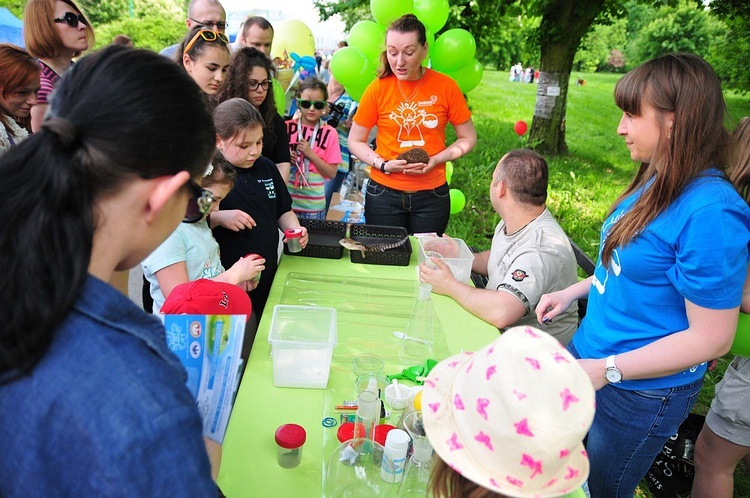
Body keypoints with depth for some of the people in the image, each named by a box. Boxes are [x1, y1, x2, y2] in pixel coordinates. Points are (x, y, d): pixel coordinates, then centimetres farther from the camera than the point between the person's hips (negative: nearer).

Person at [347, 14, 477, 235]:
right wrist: (383, 164, -14)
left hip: (432, 195, 0)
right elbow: (355, 141, 1)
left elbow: (468, 138, 2)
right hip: (383, 193, 0)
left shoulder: (446, 87, -6)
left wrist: (437, 159, -13)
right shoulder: (378, 88, -7)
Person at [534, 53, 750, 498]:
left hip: (641, 392, -7)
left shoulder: (711, 212, -28)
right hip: (591, 356, 7)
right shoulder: (657, 183, -2)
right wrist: (573, 291, 6)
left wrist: (607, 369, -26)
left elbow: (711, 337, -24)